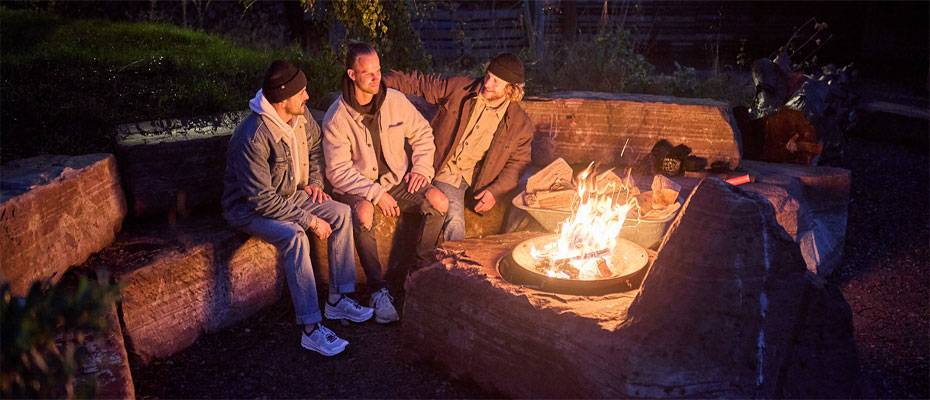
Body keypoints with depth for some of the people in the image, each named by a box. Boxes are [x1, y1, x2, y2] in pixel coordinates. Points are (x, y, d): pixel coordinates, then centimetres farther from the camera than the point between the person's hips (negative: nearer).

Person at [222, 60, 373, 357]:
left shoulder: (301, 115, -7)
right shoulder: (254, 137, -31)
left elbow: (315, 147, 17)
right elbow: (262, 199, -30)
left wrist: (314, 182, 2)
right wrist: (309, 220, -27)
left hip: (289, 196, 8)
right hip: (250, 208, -8)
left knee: (342, 213, -9)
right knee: (294, 236, -34)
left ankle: (337, 300, -1)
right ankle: (311, 330, -28)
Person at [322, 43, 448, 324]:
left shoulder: (396, 101, -3)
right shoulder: (336, 118, -13)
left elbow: (423, 133, 12)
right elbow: (337, 171, -15)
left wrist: (421, 168, -3)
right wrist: (376, 194, -23)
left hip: (397, 180, 4)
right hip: (357, 187, -3)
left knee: (438, 201, -22)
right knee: (363, 213, -37)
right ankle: (379, 290, -24)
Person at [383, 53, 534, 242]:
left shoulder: (521, 123, -2)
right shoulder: (459, 87, 0)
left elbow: (518, 163, 3)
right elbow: (420, 82, 10)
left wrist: (496, 191, -11)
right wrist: (385, 80, 2)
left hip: (475, 180, 0)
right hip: (443, 170, 0)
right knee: (454, 220, -23)